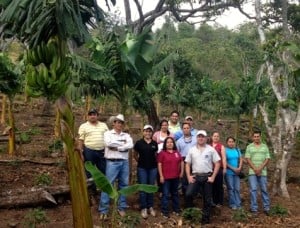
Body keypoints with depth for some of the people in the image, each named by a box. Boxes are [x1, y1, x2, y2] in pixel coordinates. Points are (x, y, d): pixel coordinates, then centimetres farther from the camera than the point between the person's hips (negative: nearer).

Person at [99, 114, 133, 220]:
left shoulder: (126, 135, 13)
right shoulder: (108, 133, 4)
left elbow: (130, 145, -7)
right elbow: (108, 143, -17)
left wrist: (117, 148, -14)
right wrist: (123, 144, -7)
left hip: (124, 162, 4)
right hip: (112, 162, -4)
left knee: (123, 185, 8)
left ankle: (121, 207, 20)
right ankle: (103, 210, 1)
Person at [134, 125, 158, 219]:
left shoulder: (155, 143, 2)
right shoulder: (139, 143, -5)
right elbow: (135, 155, 8)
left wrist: (155, 162, 7)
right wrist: (140, 161, 5)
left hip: (153, 168, 2)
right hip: (142, 168, -2)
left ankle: (150, 207, 21)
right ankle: (143, 208, 9)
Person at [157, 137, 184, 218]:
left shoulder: (177, 153, 6)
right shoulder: (162, 153, -7)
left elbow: (181, 162, 15)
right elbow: (159, 165, -9)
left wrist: (181, 172, 7)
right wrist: (161, 176, -12)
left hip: (176, 177, 5)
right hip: (166, 177, -5)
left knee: (175, 193, 18)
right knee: (166, 194, -1)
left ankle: (176, 209, 31)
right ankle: (165, 211, 5)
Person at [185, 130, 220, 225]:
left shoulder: (211, 149, 0)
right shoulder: (192, 150, 6)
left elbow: (217, 164, -1)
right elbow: (187, 164, 8)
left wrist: (213, 177, -8)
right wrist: (189, 176, -3)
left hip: (207, 176, -1)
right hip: (195, 176, 1)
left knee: (207, 199, 6)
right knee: (188, 194, -14)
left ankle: (205, 218, 19)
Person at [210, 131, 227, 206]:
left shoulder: (221, 146, 3)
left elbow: (224, 158, -2)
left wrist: (224, 168, -8)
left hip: (219, 168, -3)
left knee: (219, 185, 1)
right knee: (212, 185, 6)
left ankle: (220, 202, 8)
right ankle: (214, 201, 16)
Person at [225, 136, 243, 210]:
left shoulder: (237, 150, 11)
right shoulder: (225, 150, -3)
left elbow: (241, 159, 8)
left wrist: (239, 168, -8)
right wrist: (233, 168, -12)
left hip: (237, 172, 4)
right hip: (229, 172, -4)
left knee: (237, 188, 4)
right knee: (231, 188, 0)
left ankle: (238, 204, 9)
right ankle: (232, 204, 7)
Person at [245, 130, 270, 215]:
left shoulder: (265, 146, 8)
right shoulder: (249, 147, 5)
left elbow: (267, 159, 2)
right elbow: (247, 159, -2)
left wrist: (260, 168, -11)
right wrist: (255, 169, -12)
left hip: (263, 172, 1)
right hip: (252, 172, -1)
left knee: (264, 190, 6)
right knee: (253, 190, -4)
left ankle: (266, 208, 15)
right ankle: (254, 208, 1)